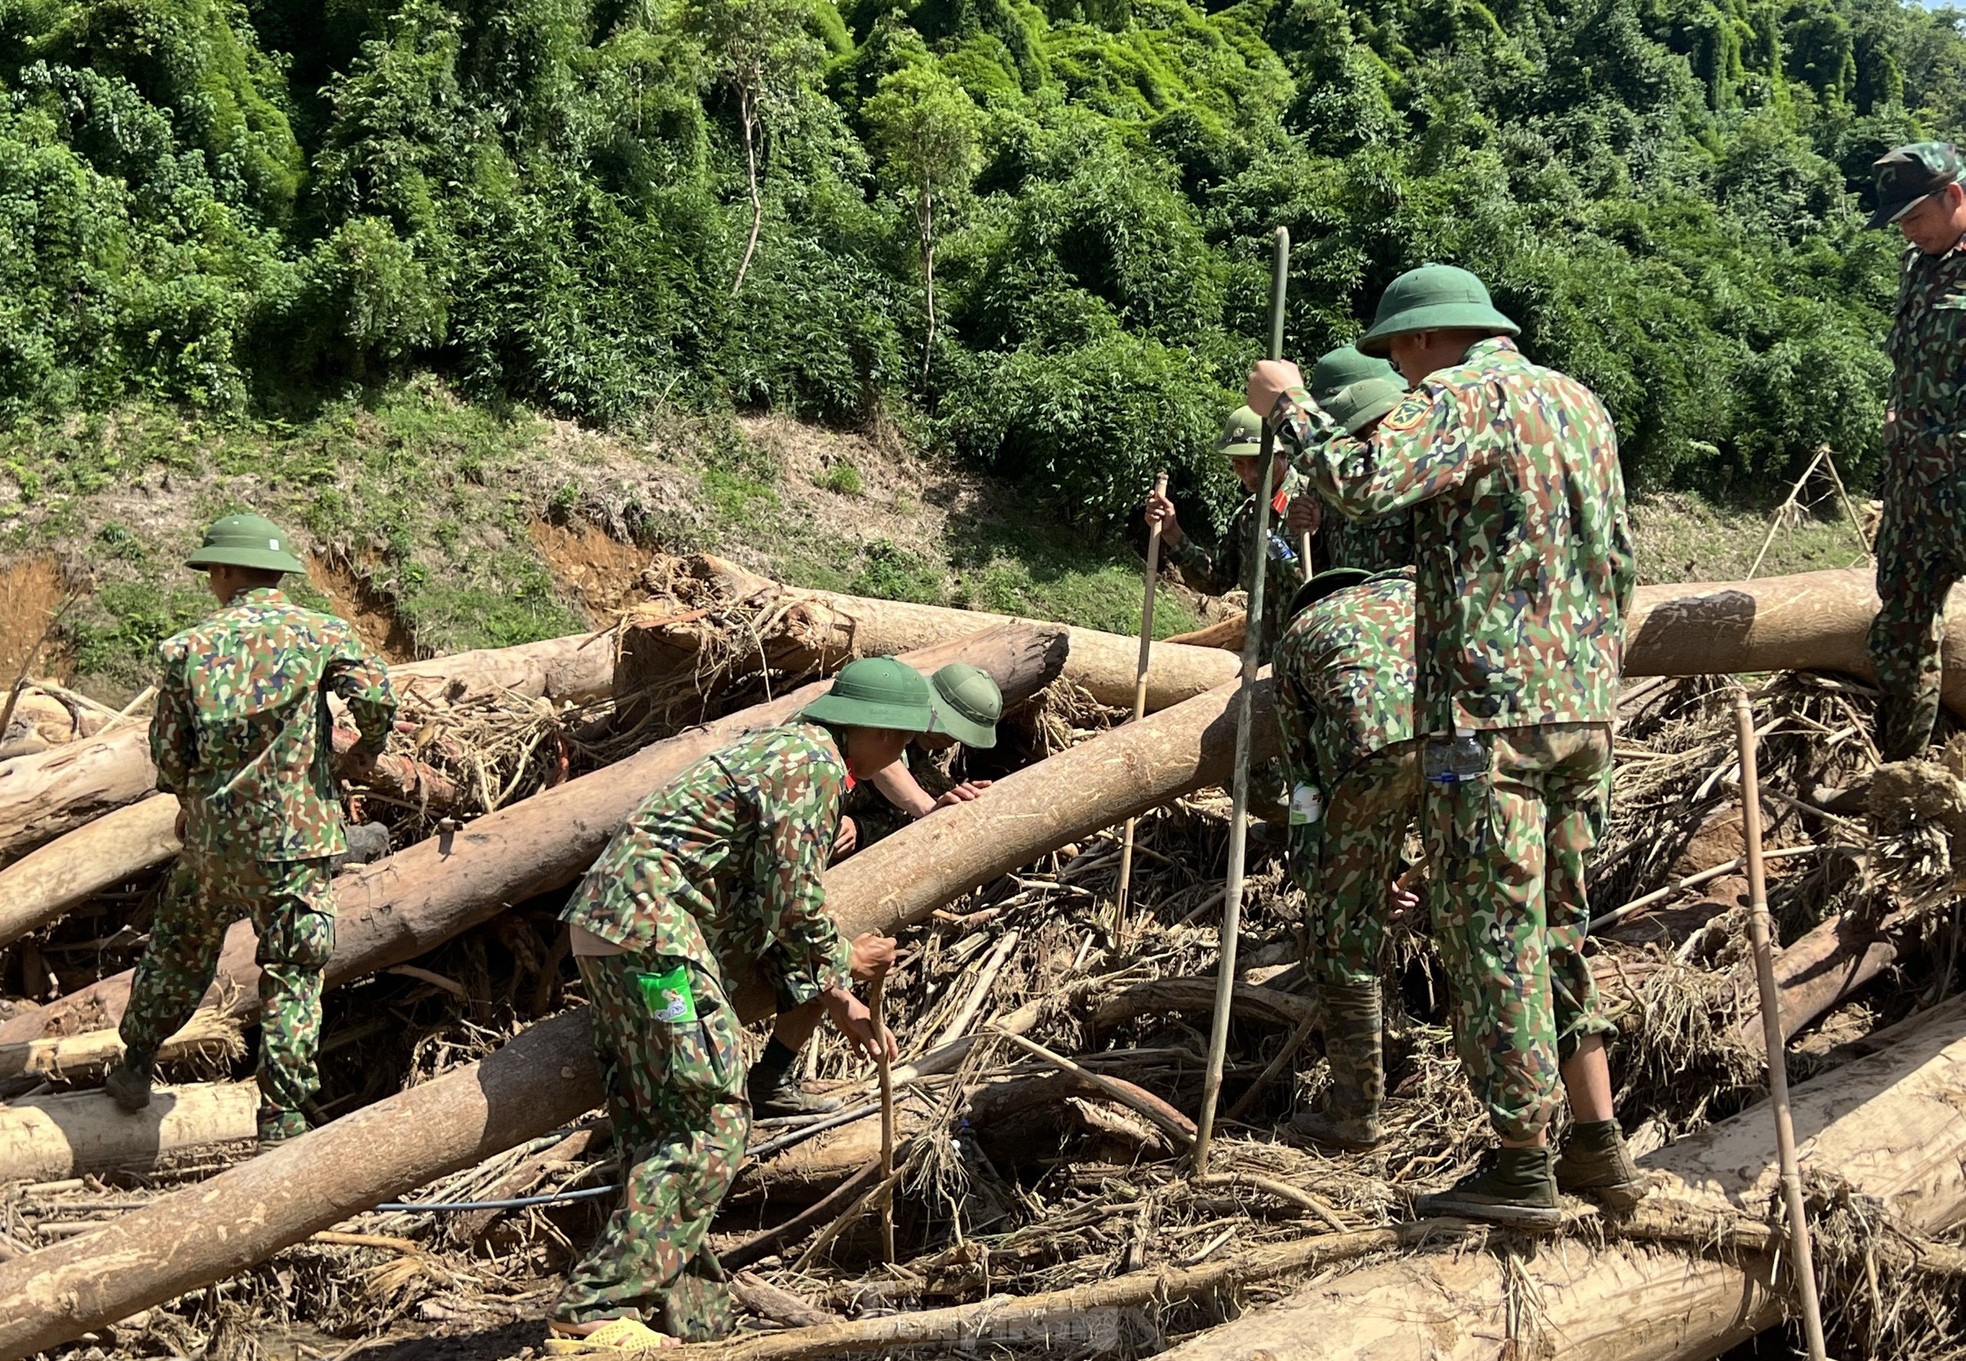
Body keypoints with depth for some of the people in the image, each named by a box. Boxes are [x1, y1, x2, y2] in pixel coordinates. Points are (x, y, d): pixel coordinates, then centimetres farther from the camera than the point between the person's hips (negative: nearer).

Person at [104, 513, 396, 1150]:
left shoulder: (188, 646, 1)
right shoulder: (320, 633, -5)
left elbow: (168, 751, 2)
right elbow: (378, 696, -19)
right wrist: (366, 752, 2)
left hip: (211, 835, 2)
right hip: (295, 836, -2)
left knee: (178, 949, 24)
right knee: (292, 976, 5)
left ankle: (134, 1068, 37)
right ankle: (281, 1120, 6)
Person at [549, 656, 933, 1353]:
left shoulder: (780, 748, 24)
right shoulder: (813, 766, -9)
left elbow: (766, 904, 26)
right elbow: (792, 902, -12)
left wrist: (837, 1003, 23)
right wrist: (840, 963, 8)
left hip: (605, 928, 11)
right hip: (653, 935, -11)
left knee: (661, 1132, 12)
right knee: (711, 1125, -10)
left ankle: (688, 1316, 17)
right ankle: (592, 1312, -12)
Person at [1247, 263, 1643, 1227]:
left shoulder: (1463, 396, -7)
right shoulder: (1580, 403, 19)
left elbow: (1362, 482, -24)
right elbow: (1616, 561, 23)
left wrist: (1288, 405, -9)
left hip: (1489, 710, -8)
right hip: (1583, 709, 9)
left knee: (1493, 932, -2)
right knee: (1558, 927, 16)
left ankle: (1521, 1169, 3)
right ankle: (1599, 1147, 18)